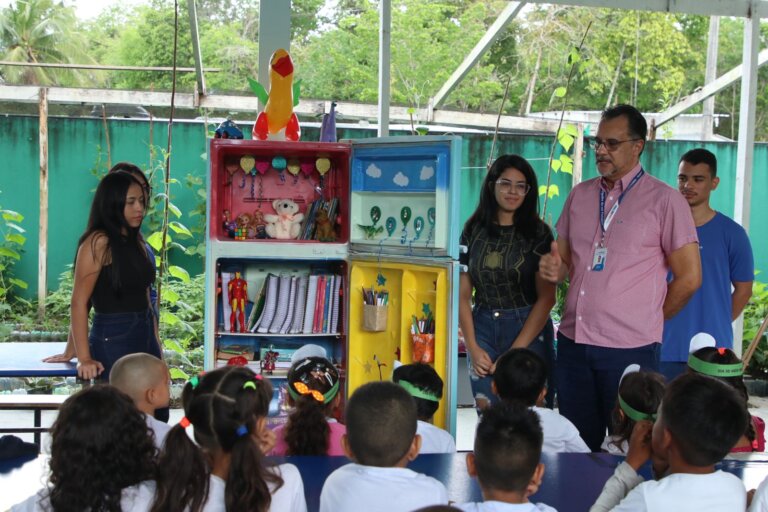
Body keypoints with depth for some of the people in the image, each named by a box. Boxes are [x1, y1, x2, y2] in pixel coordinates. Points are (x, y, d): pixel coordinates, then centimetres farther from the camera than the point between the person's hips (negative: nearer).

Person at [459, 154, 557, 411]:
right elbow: (462, 294, 6)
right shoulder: (473, 230, 6)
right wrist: (472, 347, -4)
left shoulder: (537, 233, -2)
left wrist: (514, 353, -13)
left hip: (527, 332, -2)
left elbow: (546, 298, -7)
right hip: (483, 330, 2)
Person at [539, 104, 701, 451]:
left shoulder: (664, 200, -3)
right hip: (573, 343, 5)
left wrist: (648, 322, 4)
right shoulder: (579, 195, 12)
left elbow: (689, 278, -2)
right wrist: (555, 268, -4)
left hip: (630, 348, -5)